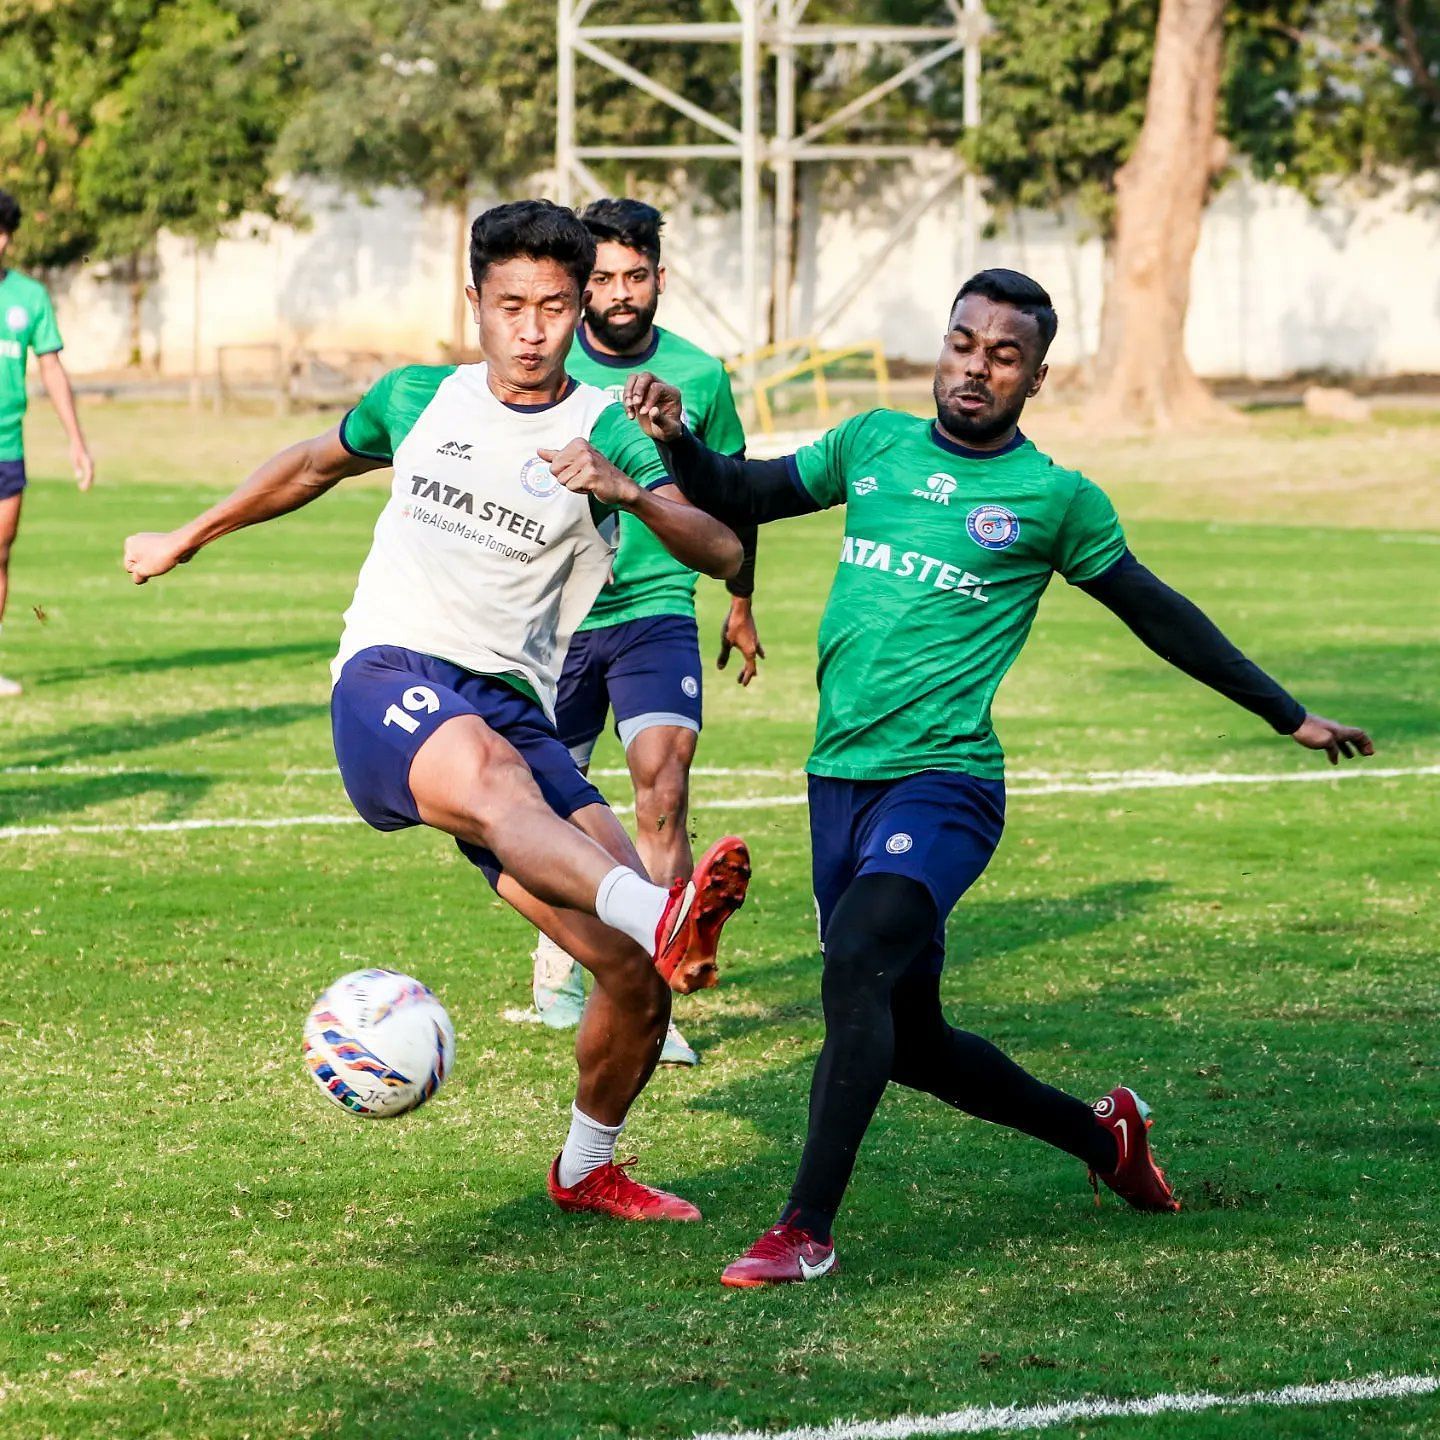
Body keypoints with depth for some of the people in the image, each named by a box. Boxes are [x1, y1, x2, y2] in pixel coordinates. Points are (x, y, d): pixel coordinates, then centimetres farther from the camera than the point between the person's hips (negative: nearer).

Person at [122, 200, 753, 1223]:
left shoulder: (607, 431, 5)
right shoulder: (419, 400, 13)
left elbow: (723, 554, -11)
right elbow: (316, 464, 35)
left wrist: (630, 490, -29)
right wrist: (186, 541, 44)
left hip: (512, 707, 2)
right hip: (390, 676, -1)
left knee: (641, 979, -9)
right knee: (493, 775, -40)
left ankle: (587, 1169, 20)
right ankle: (662, 915, -71)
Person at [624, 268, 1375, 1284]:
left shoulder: (1056, 498, 1)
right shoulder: (874, 444, 11)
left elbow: (1157, 614, 12)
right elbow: (742, 497, 20)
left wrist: (1289, 715, 18)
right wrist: (678, 442, -1)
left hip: (944, 781, -5)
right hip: (840, 779, 5)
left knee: (858, 960, -28)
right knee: (909, 1039, 11)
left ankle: (808, 1229, -26)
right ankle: (1103, 1134, 34)